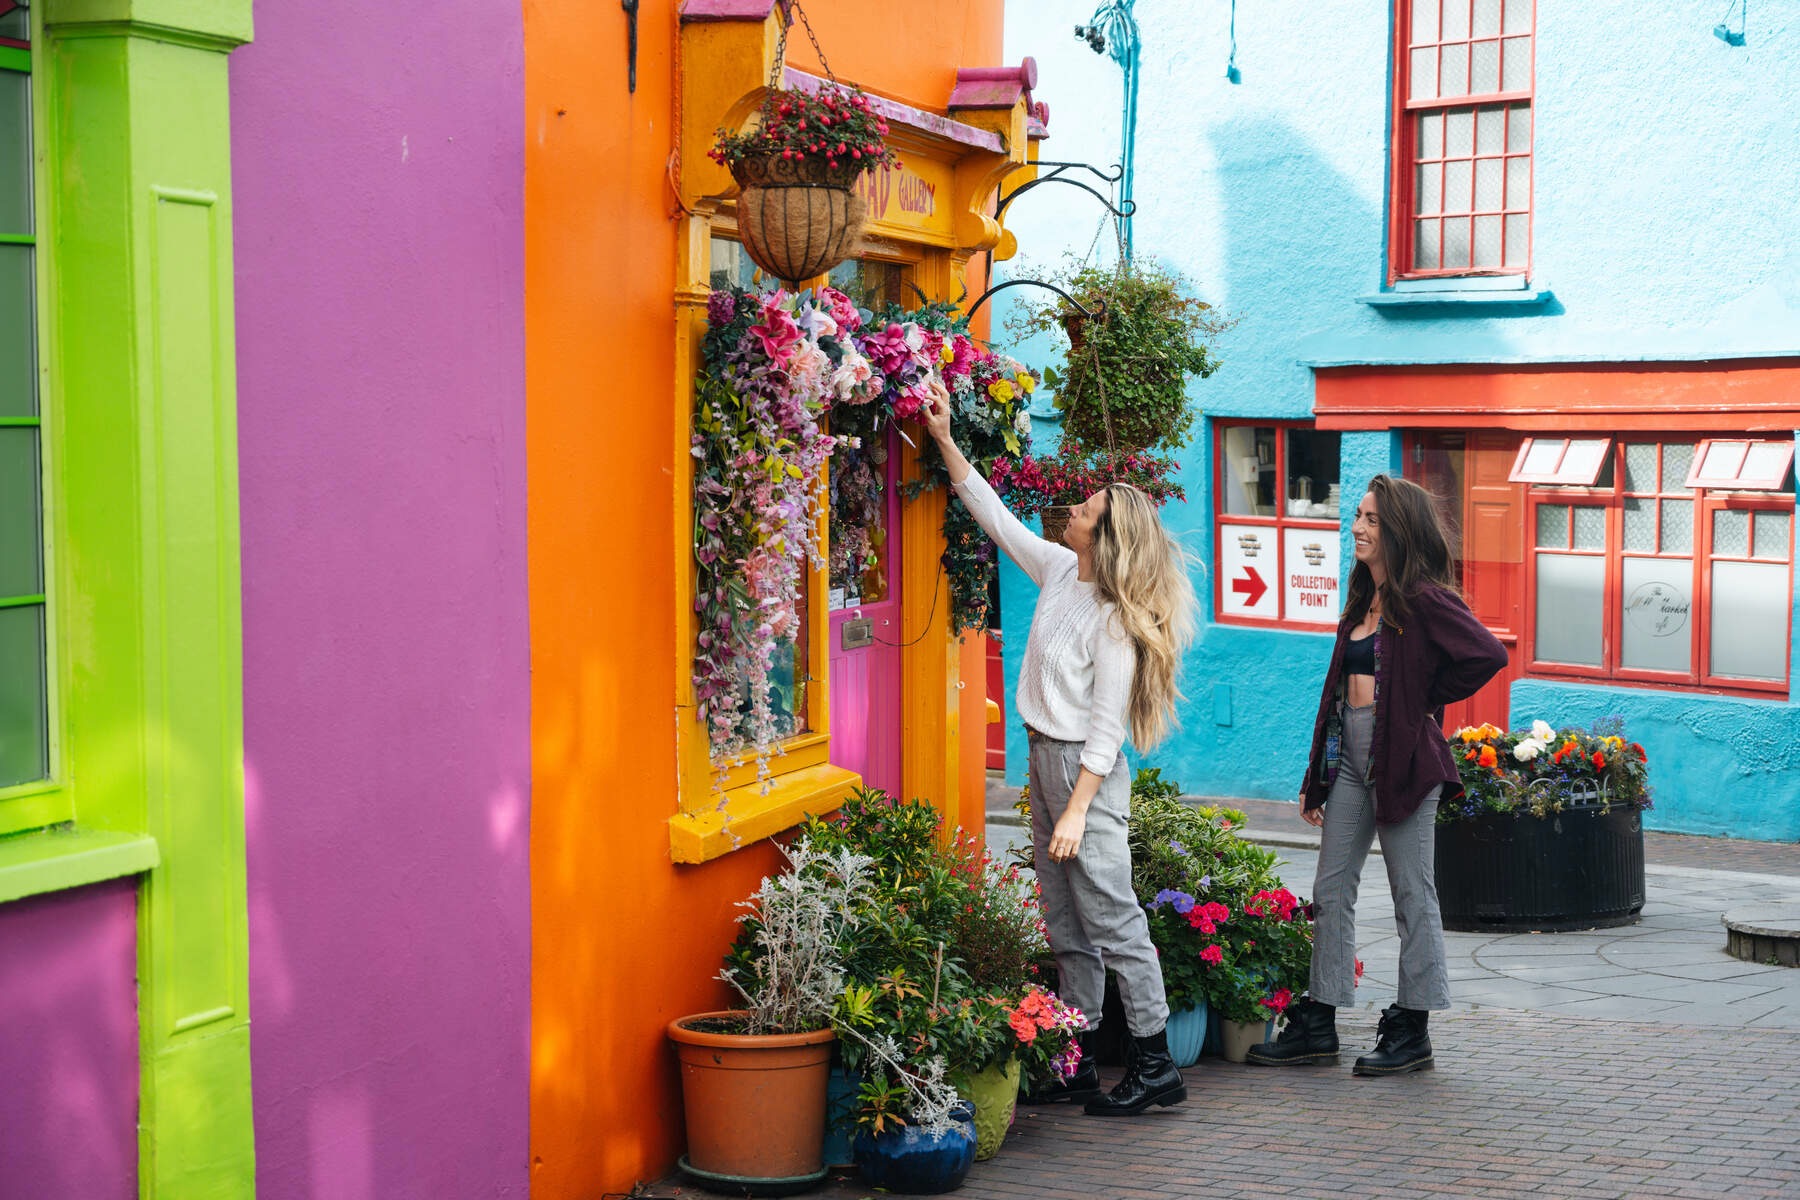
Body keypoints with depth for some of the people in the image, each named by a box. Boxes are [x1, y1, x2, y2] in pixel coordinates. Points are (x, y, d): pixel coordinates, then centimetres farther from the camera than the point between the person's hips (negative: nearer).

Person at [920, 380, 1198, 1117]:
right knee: (1065, 924, 11)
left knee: (1111, 920, -5)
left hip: (1085, 771, -9)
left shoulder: (1114, 620, -18)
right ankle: (1078, 1063, 18)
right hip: (1045, 757, 9)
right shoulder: (1058, 571, 4)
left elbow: (1107, 726, -18)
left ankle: (1155, 1065, 3)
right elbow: (995, 516, 15)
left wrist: (1077, 811, -20)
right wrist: (946, 441, 11)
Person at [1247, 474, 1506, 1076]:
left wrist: (1427, 699, -11)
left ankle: (1412, 1031, 10)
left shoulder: (1426, 599, -11)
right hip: (1348, 751, 9)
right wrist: (1316, 777, 17)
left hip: (1402, 754, -9)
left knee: (1412, 893, 2)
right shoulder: (1363, 600, 14)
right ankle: (1318, 1025, 15)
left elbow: (1487, 655, -25)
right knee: (1331, 889, 9)